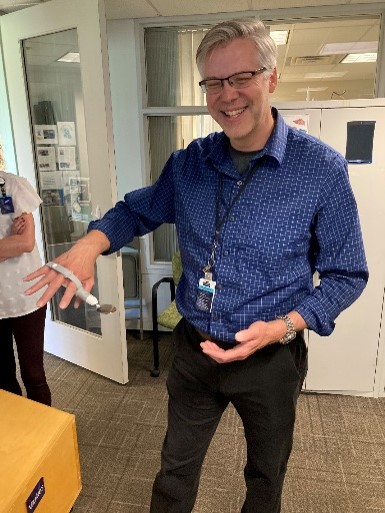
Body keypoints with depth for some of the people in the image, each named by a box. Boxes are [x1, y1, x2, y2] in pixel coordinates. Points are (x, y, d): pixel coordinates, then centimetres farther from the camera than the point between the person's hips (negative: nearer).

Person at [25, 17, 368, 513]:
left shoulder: (322, 169, -16)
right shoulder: (190, 162, -5)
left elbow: (346, 275, -9)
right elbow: (137, 209, 8)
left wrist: (284, 326, -24)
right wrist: (91, 243, -14)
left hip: (271, 358, -2)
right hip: (194, 349, 3)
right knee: (176, 470, 24)